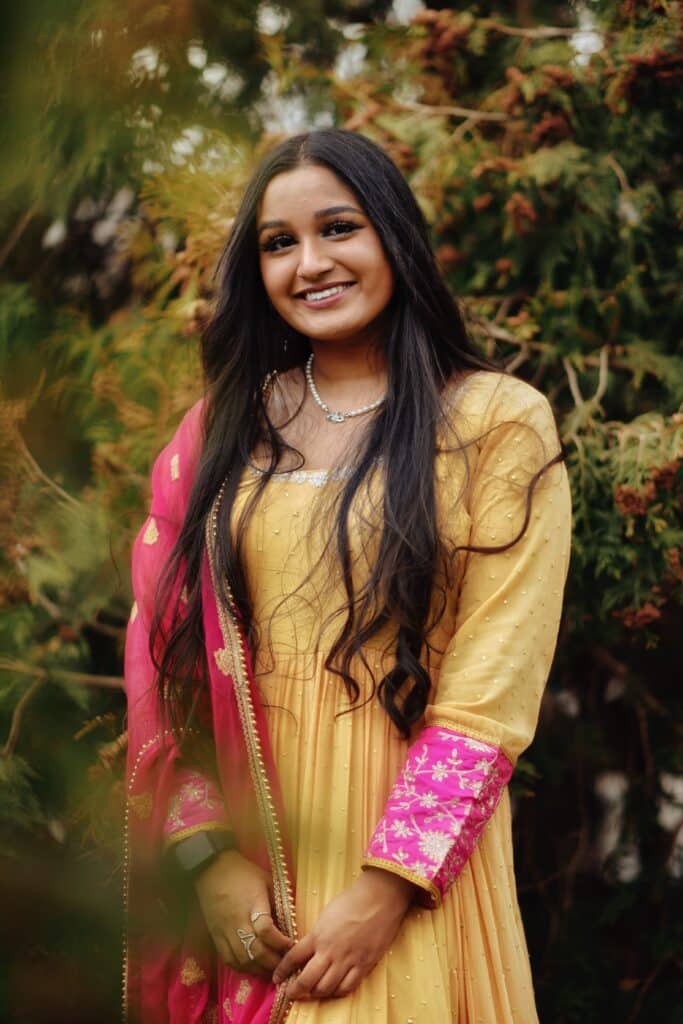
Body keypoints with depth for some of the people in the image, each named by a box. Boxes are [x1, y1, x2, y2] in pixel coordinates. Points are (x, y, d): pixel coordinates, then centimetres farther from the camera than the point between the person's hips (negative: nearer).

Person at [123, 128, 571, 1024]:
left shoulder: (500, 422, -5)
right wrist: (209, 855, -11)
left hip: (409, 833, -3)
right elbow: (161, 645, 0)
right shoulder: (221, 429, 6)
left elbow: (492, 690, -11)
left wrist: (384, 891, -17)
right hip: (243, 839, 3)